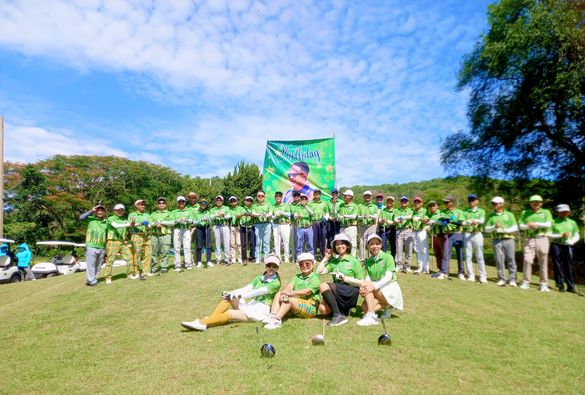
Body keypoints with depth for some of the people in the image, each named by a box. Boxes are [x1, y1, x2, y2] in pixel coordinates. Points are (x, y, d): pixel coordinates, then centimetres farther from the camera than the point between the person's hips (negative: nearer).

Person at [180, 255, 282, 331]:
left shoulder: (276, 283, -8)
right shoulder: (259, 278, 13)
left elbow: (258, 292, -20)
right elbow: (246, 288, 1)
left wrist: (239, 296, -29)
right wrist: (230, 293, -16)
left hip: (261, 310, -6)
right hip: (251, 305, 6)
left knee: (230, 313, -25)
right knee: (227, 297, -13)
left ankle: (202, 323, -31)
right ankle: (211, 319, -24)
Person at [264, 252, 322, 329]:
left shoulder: (315, 277, -3)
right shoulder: (297, 276, 18)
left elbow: (308, 291, -19)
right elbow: (289, 286, -1)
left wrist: (293, 293, -32)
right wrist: (284, 293, -24)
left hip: (310, 308, -6)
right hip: (294, 305, 7)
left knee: (290, 298, -29)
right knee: (279, 294, -10)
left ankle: (277, 320, -37)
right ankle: (272, 316, -28)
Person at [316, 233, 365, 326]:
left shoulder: (354, 261, 1)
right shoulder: (334, 261, 14)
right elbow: (319, 272, 3)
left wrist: (345, 278, -16)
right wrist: (326, 258, 7)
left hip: (350, 293, -5)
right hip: (337, 294, 5)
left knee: (323, 286, -26)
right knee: (322, 310, -21)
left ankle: (338, 315, -27)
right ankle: (342, 309, 7)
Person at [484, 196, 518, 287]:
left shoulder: (509, 214, 9)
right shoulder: (491, 216, 12)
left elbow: (515, 228, 2)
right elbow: (486, 229, 7)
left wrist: (505, 230, -14)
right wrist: (494, 227, -12)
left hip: (508, 239, -1)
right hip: (496, 240, 1)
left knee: (511, 259, -1)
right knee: (499, 260, 0)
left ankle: (512, 280, 6)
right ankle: (501, 279, 8)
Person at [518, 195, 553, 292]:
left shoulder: (546, 212, 11)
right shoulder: (524, 213, 13)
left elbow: (549, 224, -4)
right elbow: (520, 225, 5)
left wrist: (536, 224, -15)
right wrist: (528, 226, -14)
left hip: (542, 239, 0)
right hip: (529, 240, 0)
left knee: (543, 262, 3)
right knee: (527, 260, -9)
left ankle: (543, 284, 11)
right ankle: (526, 282, -1)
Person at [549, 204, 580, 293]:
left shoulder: (572, 222, 14)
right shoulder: (553, 222, 3)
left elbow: (576, 235, 13)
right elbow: (549, 235, -1)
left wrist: (572, 241, -6)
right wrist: (561, 235, -14)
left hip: (568, 246, 3)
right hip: (556, 246, -3)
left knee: (569, 267, 3)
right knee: (558, 266, 0)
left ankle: (570, 287, 11)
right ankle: (560, 286, 8)